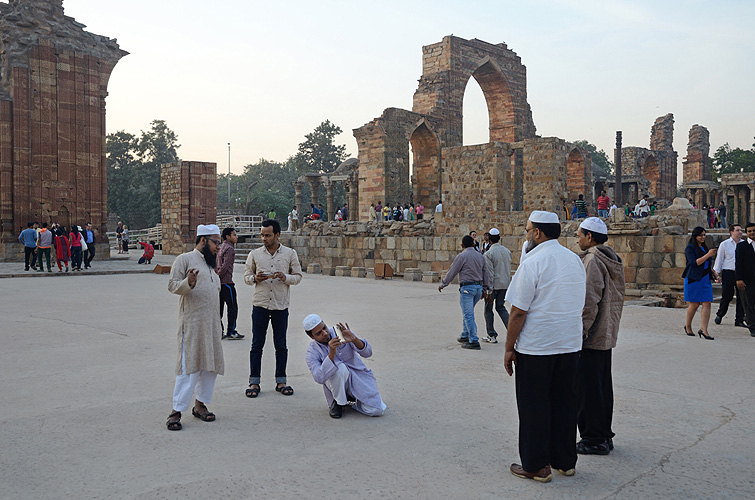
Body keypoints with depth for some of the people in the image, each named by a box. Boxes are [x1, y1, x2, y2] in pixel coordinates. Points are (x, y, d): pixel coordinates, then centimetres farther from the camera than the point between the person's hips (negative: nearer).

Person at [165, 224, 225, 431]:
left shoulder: (210, 265, 21)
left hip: (211, 324, 8)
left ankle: (200, 404, 22)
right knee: (189, 366, -9)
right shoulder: (185, 259, -3)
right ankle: (176, 412, -2)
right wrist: (188, 283, -31)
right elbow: (172, 285, -12)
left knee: (211, 365, 9)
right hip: (191, 323, -8)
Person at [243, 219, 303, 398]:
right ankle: (254, 382, 11)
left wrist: (285, 278, -15)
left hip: (281, 306, 0)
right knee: (257, 344, 3)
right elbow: (246, 276, 10)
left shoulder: (290, 253, 3)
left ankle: (281, 381, 17)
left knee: (281, 345, 6)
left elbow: (298, 277, 6)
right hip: (260, 304, 0)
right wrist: (255, 278, -12)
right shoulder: (255, 254, 5)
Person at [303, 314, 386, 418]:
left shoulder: (341, 332, -10)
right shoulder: (312, 352, -13)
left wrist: (354, 339, -37)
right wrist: (331, 354, -43)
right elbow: (319, 378, -30)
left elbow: (367, 352, -16)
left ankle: (352, 398, 13)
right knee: (340, 367, -35)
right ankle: (338, 402, -9)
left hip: (359, 376, 2)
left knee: (377, 411, -17)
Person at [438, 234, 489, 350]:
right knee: (468, 313, 21)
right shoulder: (480, 256, 11)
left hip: (467, 288, -7)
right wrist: (486, 288, 22)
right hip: (479, 287, 7)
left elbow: (452, 272, -4)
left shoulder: (462, 256, -9)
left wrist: (443, 284, 8)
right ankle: (465, 336, 27)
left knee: (468, 315, -5)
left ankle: (474, 341, -8)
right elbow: (485, 273, 15)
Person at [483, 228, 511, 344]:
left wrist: (488, 291, -16)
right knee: (500, 307, 17)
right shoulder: (507, 251, 5)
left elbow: (489, 274, -18)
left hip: (494, 285, -6)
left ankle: (492, 335, 12)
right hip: (505, 284, 6)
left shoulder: (489, 254, -15)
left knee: (488, 309, 8)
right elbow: (509, 269, 11)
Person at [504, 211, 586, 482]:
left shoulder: (532, 263, -15)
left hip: (536, 348, -7)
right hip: (571, 345, 7)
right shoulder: (575, 260, 7)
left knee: (534, 408, 5)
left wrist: (509, 348, -8)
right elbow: (580, 304, 14)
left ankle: (537, 466, 13)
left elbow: (518, 312, -16)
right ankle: (565, 461, 25)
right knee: (564, 404, 15)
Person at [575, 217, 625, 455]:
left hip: (591, 337, -10)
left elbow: (590, 301, -22)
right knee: (603, 386, 16)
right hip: (607, 335, 10)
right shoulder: (612, 259, 13)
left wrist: (580, 332, -18)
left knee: (588, 389, -2)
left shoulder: (592, 260, -17)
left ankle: (594, 440, 6)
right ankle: (604, 436, 26)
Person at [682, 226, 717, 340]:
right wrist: (708, 255, -20)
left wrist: (714, 273, 15)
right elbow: (694, 263, -18)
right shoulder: (690, 248, -6)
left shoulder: (704, 248, 18)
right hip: (693, 279, -7)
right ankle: (688, 327, 19)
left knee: (707, 304, -5)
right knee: (694, 304, -1)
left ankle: (703, 330, -7)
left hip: (705, 279, 7)